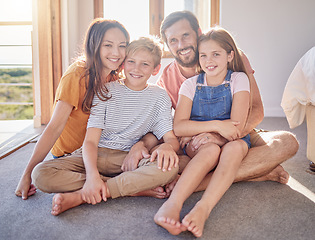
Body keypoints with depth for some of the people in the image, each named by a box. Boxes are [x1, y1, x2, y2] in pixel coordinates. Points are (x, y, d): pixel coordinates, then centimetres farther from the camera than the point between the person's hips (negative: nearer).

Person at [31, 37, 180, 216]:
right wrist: (92, 175, -29)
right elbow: (90, 141, -9)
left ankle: (82, 196, -28)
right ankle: (137, 186, -24)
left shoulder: (160, 97, 5)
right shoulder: (106, 92, 0)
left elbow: (172, 138, -2)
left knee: (169, 167, -34)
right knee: (42, 174, -25)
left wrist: (167, 146, -29)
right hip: (97, 156, 1)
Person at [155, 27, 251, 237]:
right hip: (196, 145, 0)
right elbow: (179, 127, -11)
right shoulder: (191, 85, 3)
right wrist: (216, 125, -23)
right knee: (211, 149, -35)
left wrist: (201, 131, -17)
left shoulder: (239, 79, 0)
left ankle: (203, 208, -51)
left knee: (236, 147, -35)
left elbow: (237, 127, -11)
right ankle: (173, 204, -51)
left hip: (232, 142, 0)